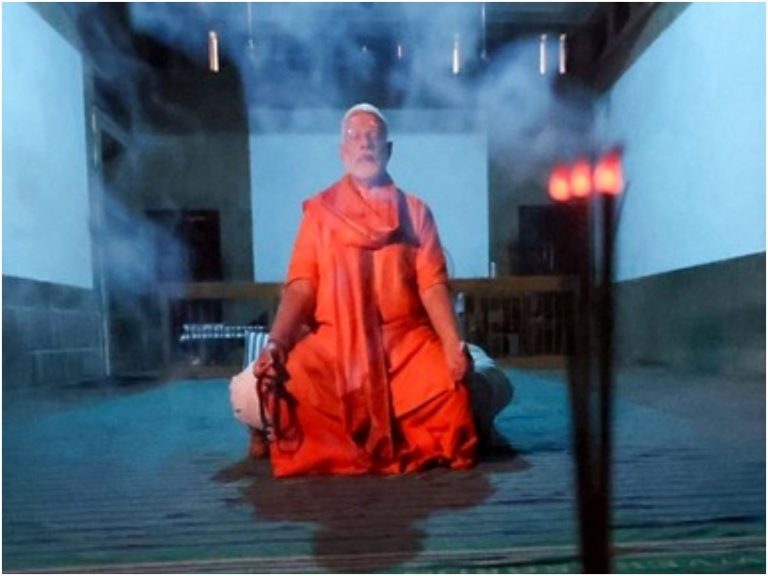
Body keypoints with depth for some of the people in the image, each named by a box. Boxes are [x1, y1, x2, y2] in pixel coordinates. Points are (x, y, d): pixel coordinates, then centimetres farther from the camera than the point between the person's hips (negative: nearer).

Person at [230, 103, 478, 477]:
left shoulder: (415, 211, 11)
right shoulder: (319, 210, 10)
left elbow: (432, 284, -1)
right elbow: (301, 286, -1)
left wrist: (454, 346, -17)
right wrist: (275, 343, -18)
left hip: (406, 341, 1)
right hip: (331, 343, -1)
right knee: (251, 394, -24)